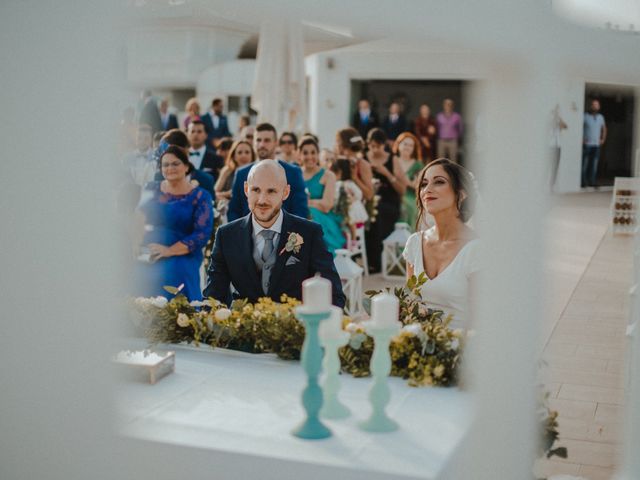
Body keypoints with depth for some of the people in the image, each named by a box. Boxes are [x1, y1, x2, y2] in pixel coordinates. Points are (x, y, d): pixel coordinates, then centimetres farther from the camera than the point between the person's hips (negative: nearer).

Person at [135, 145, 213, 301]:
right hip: (146, 260, 3)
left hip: (180, 262, -3)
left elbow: (202, 234, -8)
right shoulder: (152, 190, 13)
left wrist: (169, 250, -19)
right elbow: (138, 221, 14)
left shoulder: (200, 196, 0)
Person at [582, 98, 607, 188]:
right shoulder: (585, 116, -5)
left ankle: (592, 182, 10)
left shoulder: (600, 117, 12)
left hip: (596, 145, 5)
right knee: (584, 164, -4)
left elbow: (604, 128, 27)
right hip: (587, 144, -5)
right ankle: (584, 182, 2)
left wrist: (603, 139, 17)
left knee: (594, 165, 4)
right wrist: (581, 139, -9)